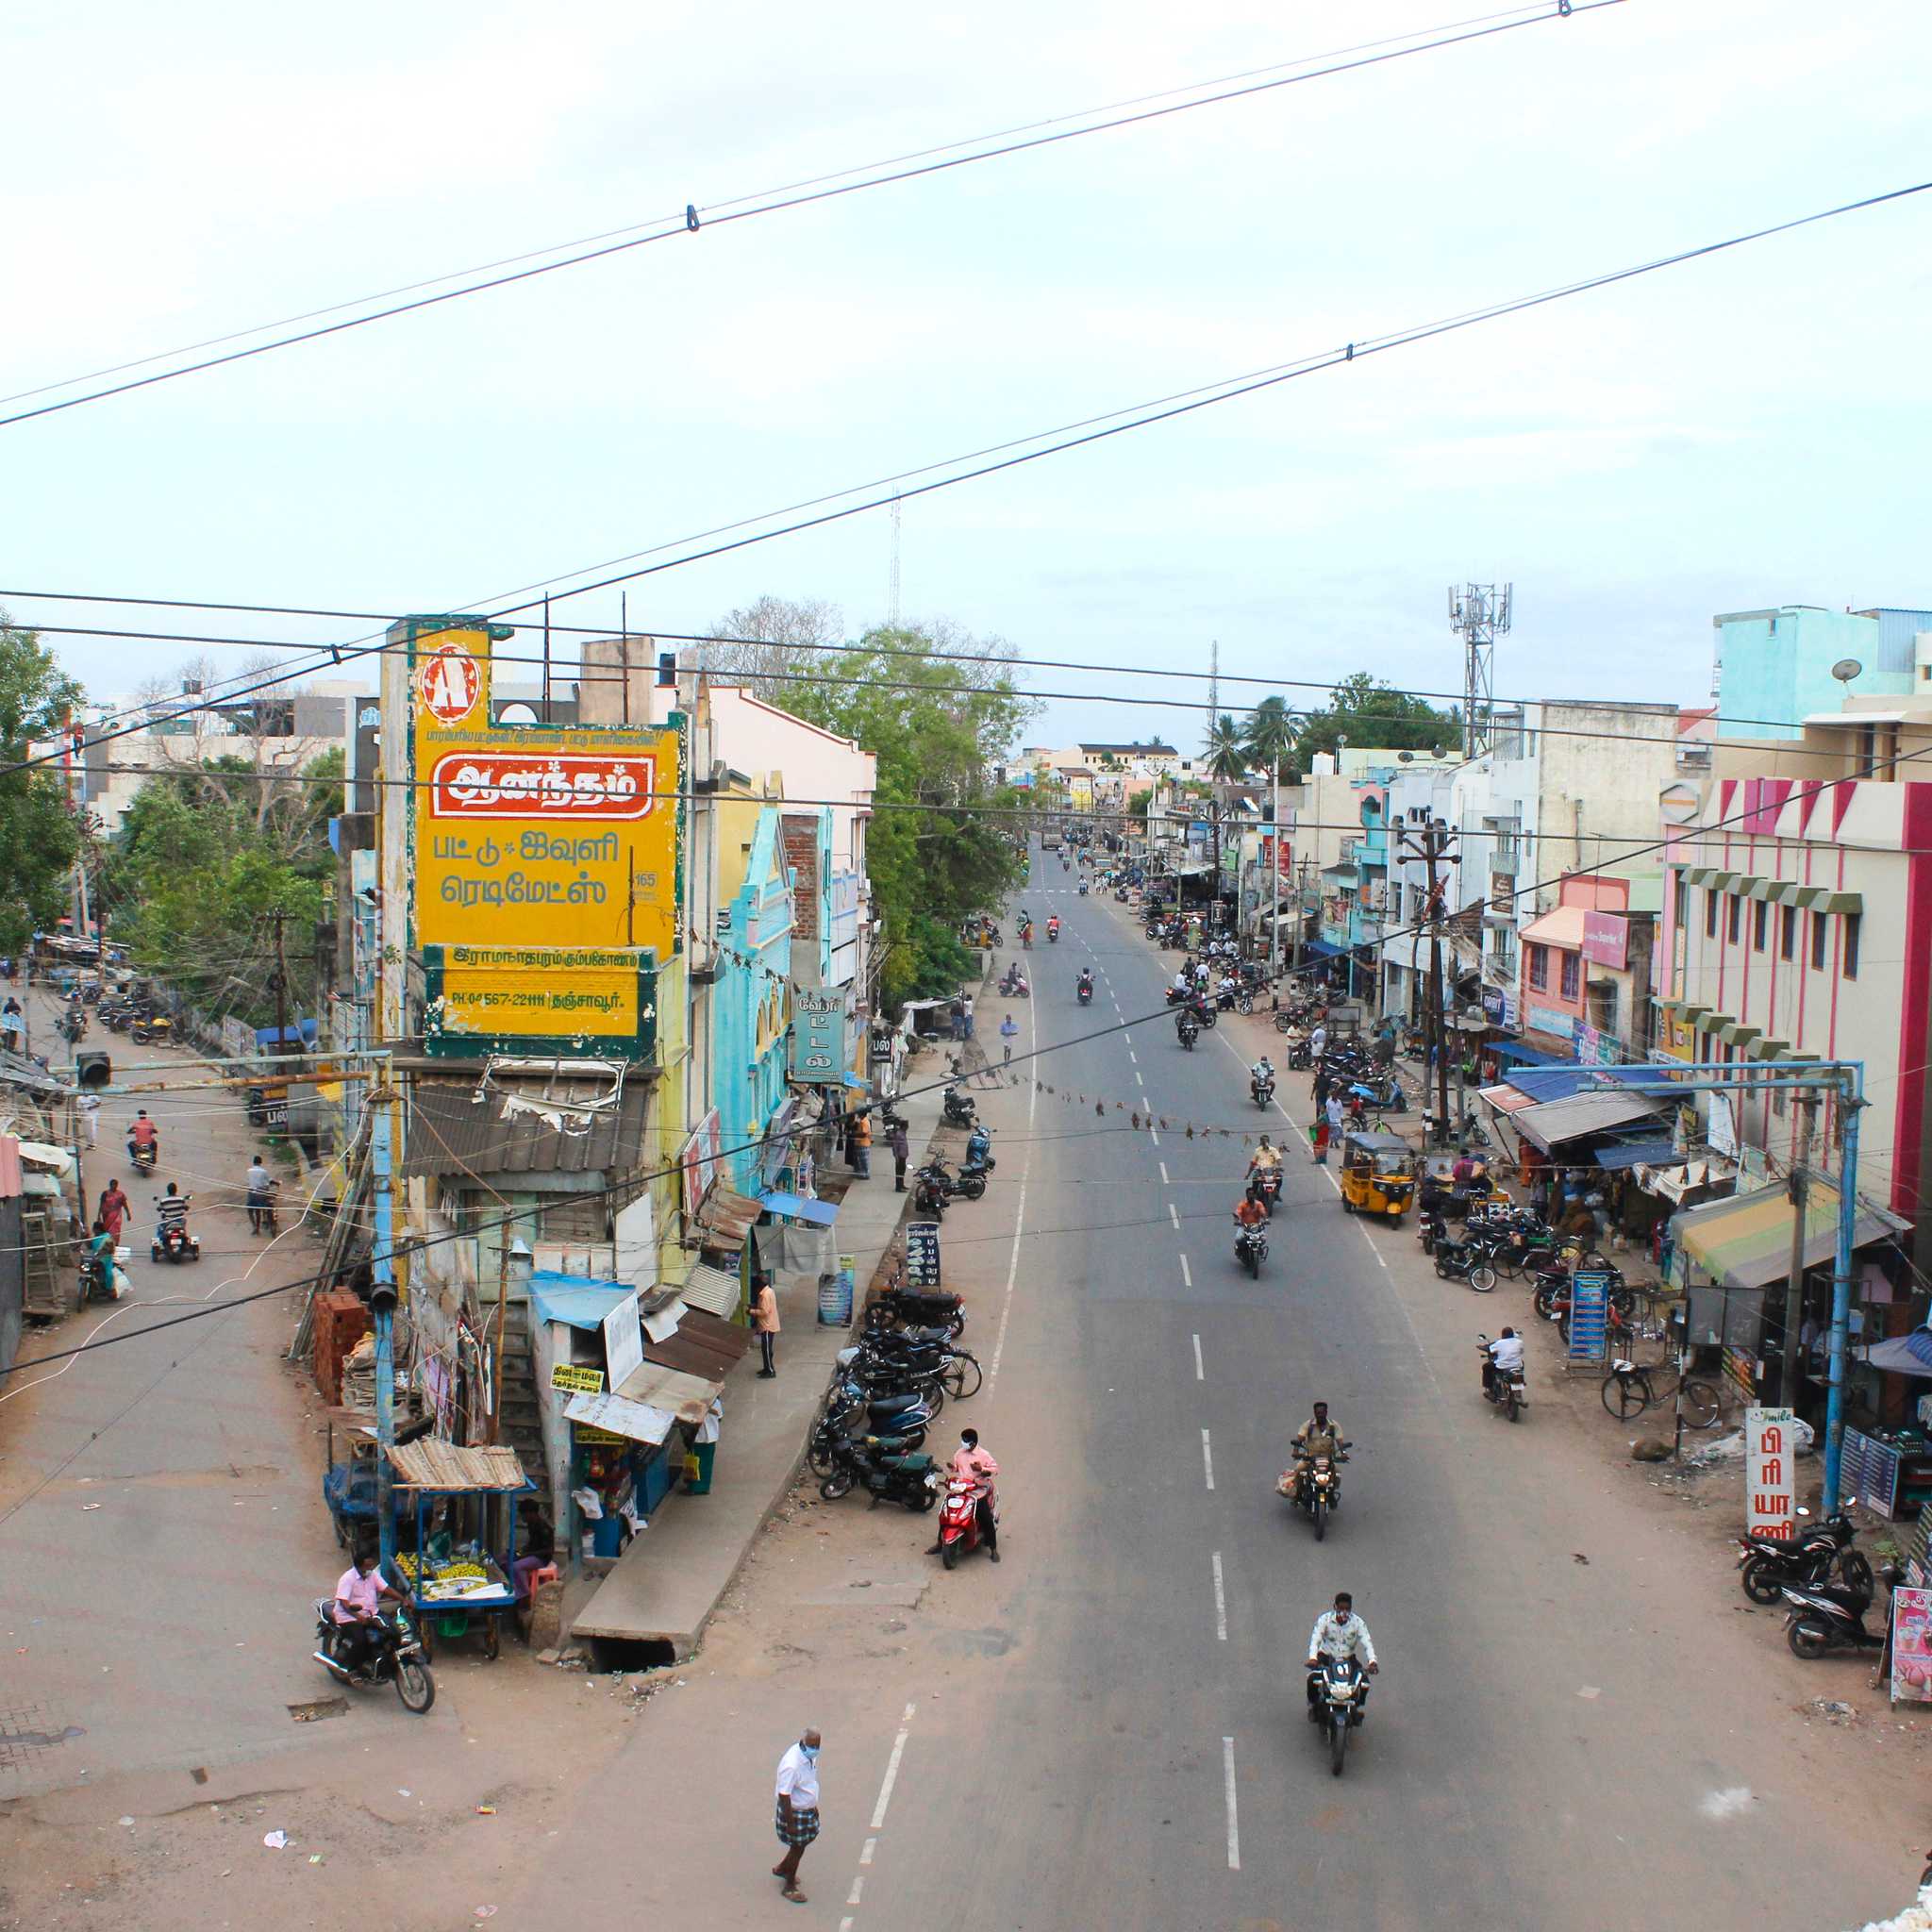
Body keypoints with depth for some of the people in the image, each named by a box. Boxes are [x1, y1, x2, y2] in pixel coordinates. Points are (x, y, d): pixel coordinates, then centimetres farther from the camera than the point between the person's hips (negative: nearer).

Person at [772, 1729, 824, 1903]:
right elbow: (784, 1795, -27)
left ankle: (782, 1869, 47)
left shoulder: (810, 1756, -6)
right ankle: (790, 1887, 30)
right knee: (798, 1847, 8)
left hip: (808, 1809, 8)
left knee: (808, 1838, 24)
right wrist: (790, 1822, -21)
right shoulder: (792, 1766, -33)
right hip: (794, 1812, -8)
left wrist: (814, 1806, 19)